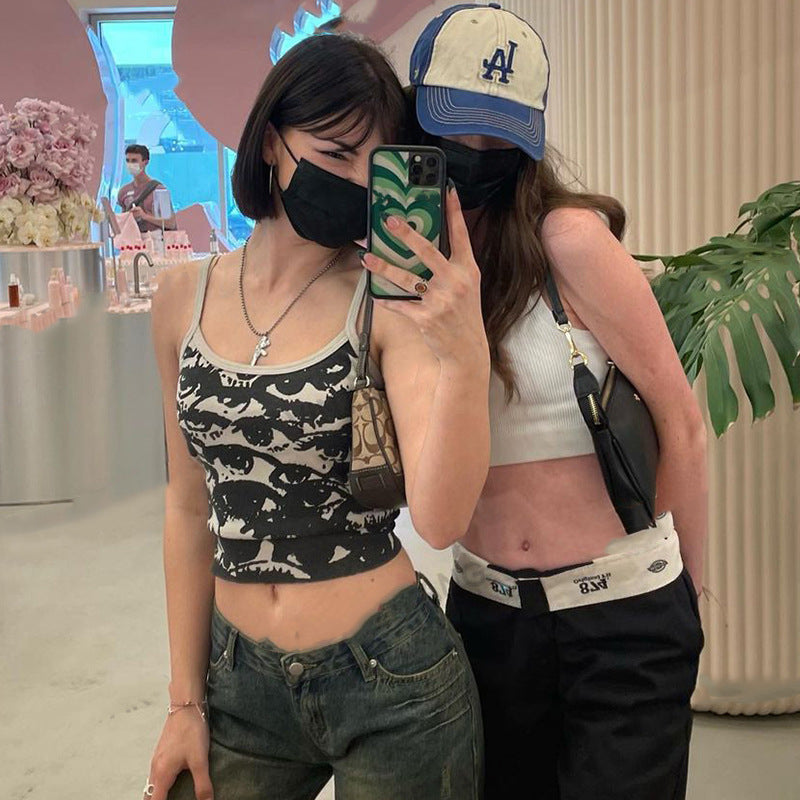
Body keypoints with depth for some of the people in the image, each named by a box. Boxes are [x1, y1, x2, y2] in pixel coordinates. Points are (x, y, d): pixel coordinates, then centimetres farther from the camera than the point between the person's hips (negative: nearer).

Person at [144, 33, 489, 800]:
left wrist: (466, 353, -37)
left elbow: (439, 520, -22)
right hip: (239, 679, 4)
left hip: (391, 679, -3)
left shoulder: (391, 301, -11)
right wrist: (186, 699, 8)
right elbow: (191, 506, 6)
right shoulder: (185, 298, -1)